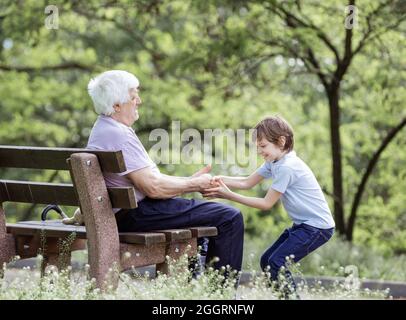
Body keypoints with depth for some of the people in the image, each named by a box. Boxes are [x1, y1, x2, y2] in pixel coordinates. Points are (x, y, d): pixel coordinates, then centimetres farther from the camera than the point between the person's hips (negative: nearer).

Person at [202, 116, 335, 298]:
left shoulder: (287, 167, -23)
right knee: (267, 260, 8)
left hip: (318, 226, -10)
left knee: (277, 263, -17)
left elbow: (267, 204, -19)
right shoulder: (273, 162, 6)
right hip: (303, 224, 10)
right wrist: (220, 180, -13)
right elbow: (247, 182, 3)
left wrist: (230, 196, -19)